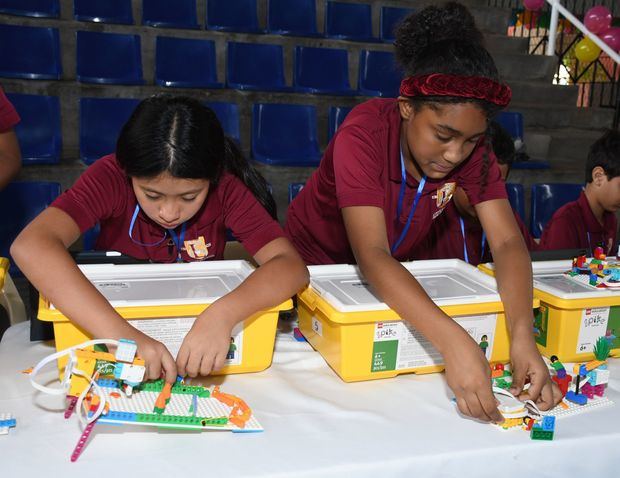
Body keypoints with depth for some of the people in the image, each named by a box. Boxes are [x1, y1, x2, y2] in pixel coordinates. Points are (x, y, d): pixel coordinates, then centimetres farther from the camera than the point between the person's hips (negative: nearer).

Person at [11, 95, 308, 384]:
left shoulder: (226, 190, -19)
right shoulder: (110, 178, -21)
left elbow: (291, 265, -27)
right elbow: (30, 246, -35)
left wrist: (223, 314, -45)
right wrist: (119, 333, -45)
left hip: (200, 316, 0)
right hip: (116, 313, 0)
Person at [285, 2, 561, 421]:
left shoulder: (472, 147, -18)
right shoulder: (364, 134, -33)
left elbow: (508, 243, -24)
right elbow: (371, 256, -42)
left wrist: (522, 336, -42)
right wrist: (454, 342, -54)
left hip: (393, 275, 3)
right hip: (318, 264, -3)